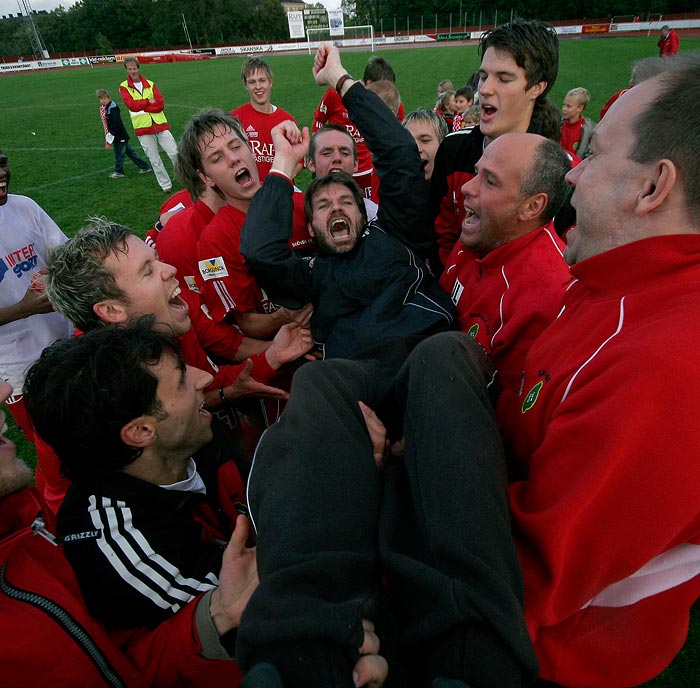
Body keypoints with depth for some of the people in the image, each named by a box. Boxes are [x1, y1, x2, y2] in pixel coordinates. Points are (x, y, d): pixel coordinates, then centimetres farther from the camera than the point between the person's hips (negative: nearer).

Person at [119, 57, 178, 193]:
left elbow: (160, 104, -5)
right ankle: (166, 185, 14)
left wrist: (140, 105, -10)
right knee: (154, 160, 4)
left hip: (160, 125, 1)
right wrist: (148, 101, -8)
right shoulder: (124, 87, 3)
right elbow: (131, 104, -12)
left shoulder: (150, 84, 8)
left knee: (175, 153, -1)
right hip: (143, 129, -1)